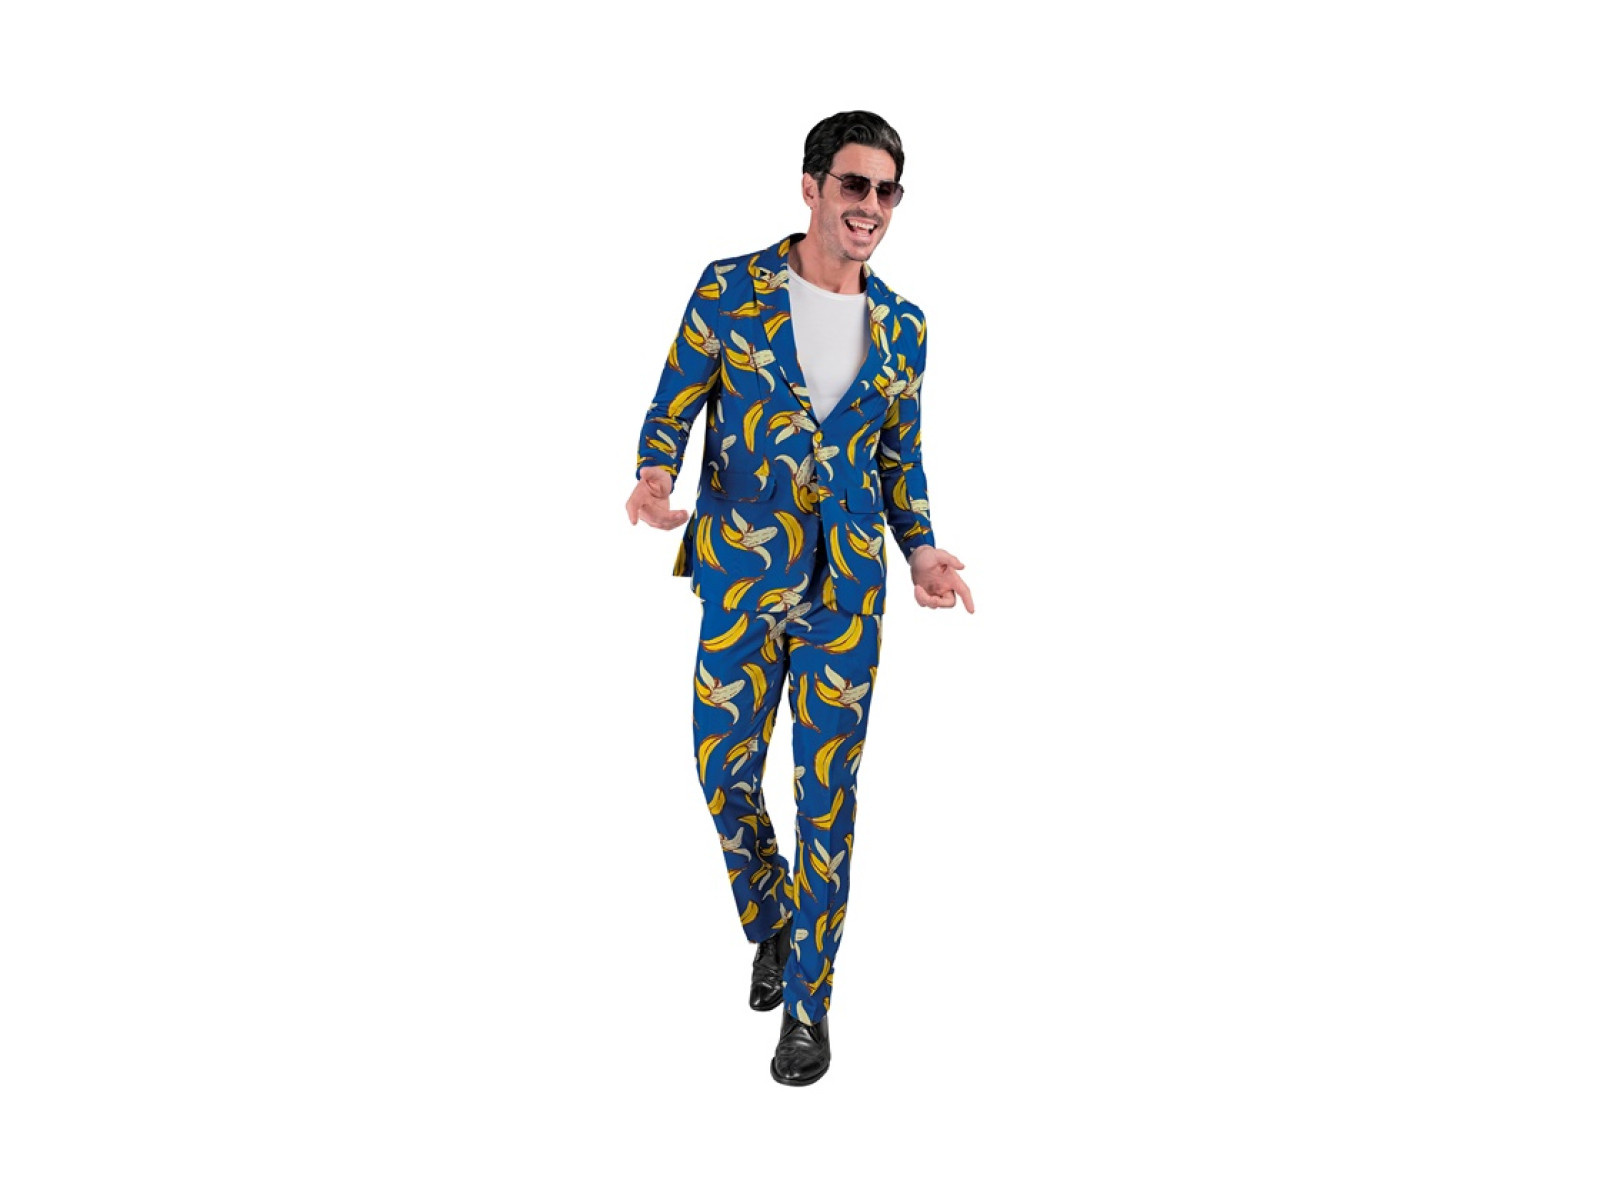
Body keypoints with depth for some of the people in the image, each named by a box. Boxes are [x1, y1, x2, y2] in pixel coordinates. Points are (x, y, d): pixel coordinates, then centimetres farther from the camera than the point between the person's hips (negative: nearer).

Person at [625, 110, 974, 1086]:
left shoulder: (902, 327, 4)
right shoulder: (730, 289, -4)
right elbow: (673, 411, 0)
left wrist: (922, 551, -3)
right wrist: (657, 478, -22)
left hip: (847, 585, 1)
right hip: (740, 575, -1)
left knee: (828, 793, 2)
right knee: (725, 773, 5)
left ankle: (809, 1002, 15)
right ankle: (771, 925, 36)